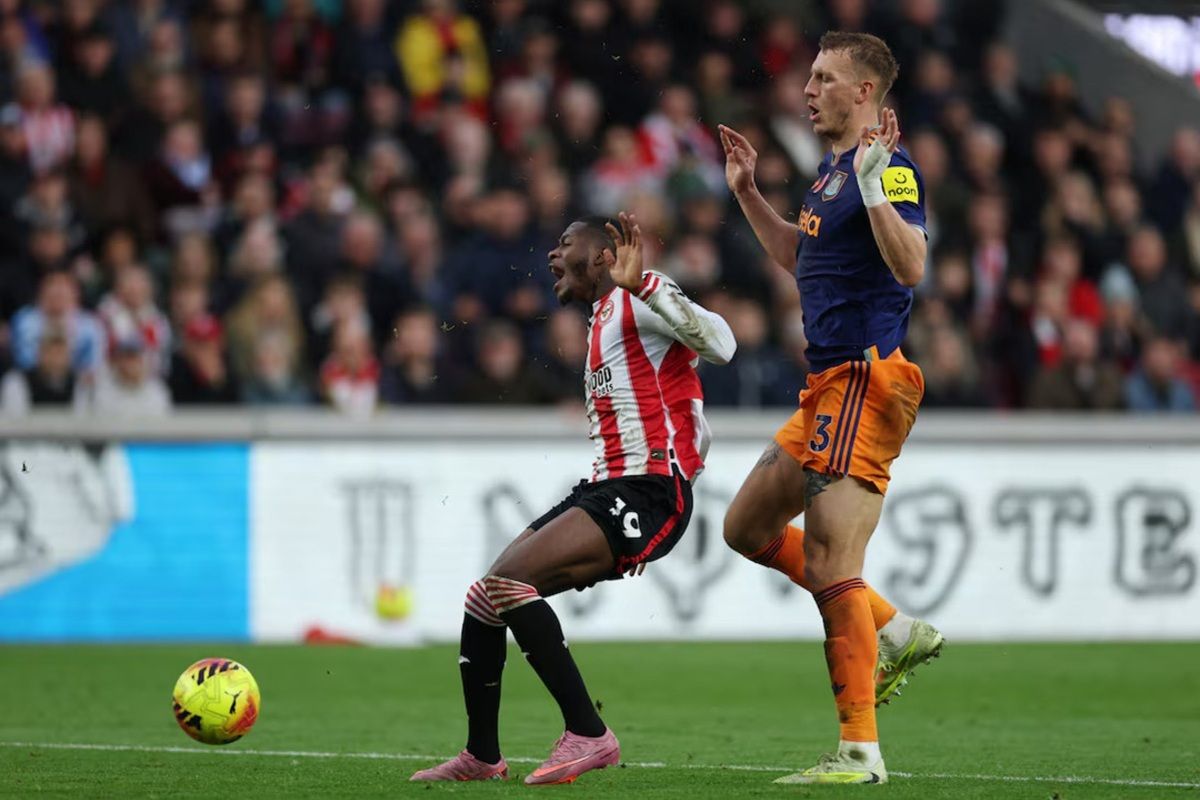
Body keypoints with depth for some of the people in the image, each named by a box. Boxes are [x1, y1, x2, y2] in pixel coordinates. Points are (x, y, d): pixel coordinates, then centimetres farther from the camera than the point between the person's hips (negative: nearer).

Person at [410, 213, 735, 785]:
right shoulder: (601, 321, 23)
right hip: (607, 486, 10)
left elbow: (720, 345, -23)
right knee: (484, 599, 8)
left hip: (649, 492, -10)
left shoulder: (636, 299, -5)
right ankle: (481, 757, 19)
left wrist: (641, 285, -28)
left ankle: (588, 735, -20)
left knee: (507, 582, -24)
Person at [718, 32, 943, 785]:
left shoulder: (891, 168, -13)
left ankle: (861, 751, -10)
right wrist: (747, 193, 27)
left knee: (829, 567, -13)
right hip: (829, 386, 11)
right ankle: (896, 631, 20)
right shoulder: (833, 168, 17)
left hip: (864, 382, -10)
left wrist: (874, 187, -34)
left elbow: (911, 266, -26)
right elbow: (798, 255, 33)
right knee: (748, 525, 18)